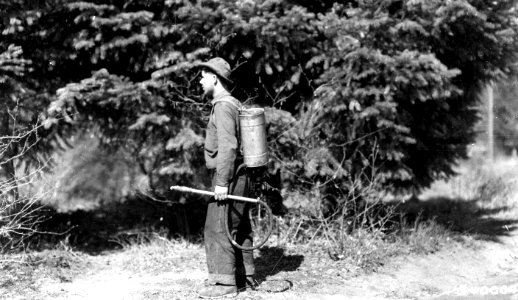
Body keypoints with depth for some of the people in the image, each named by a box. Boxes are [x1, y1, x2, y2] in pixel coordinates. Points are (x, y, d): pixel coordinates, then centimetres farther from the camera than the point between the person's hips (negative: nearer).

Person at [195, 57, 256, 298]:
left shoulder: (223, 106, -14)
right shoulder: (234, 104, 16)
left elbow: (228, 147, -22)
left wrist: (222, 182, -22)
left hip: (227, 177, -10)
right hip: (239, 176, 10)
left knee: (218, 228, -7)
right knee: (239, 228, 14)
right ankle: (244, 276, 21)